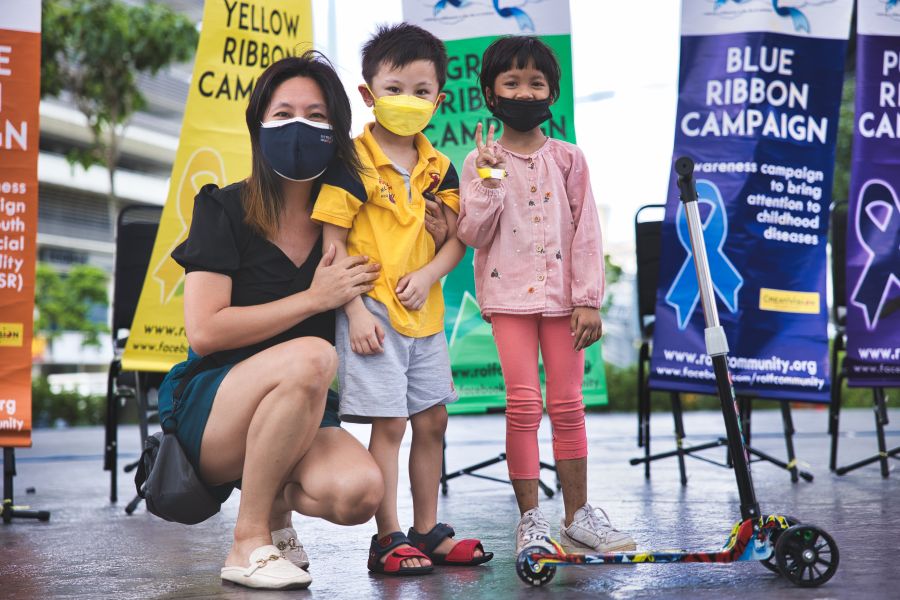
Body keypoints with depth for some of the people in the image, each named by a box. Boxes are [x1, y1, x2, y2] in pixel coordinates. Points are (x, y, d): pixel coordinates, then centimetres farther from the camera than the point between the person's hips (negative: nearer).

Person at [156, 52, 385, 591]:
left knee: (359, 492, -30)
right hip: (211, 414, -3)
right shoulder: (226, 209, -5)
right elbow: (204, 332, -14)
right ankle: (249, 544, -19)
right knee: (311, 356, -35)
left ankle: (276, 504, 7)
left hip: (303, 421, 3)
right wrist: (314, 299, -14)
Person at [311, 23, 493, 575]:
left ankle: (427, 530, 23)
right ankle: (388, 539, 5)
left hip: (424, 312, 7)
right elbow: (332, 243, -12)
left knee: (433, 420, 11)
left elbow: (457, 237, 9)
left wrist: (428, 275, -10)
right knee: (389, 423, -6)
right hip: (372, 312, -6)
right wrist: (356, 310, -18)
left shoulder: (439, 168, 9)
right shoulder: (352, 163, -9)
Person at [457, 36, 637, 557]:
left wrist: (589, 302, -4)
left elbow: (587, 233, 2)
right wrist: (490, 179, -16)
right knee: (523, 405, -6)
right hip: (509, 297, -1)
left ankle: (577, 514, 14)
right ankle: (530, 519, 4)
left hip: (561, 294, 1)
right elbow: (474, 235, -4)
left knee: (567, 405, 4)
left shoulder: (568, 159, 5)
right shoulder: (481, 161, 2)